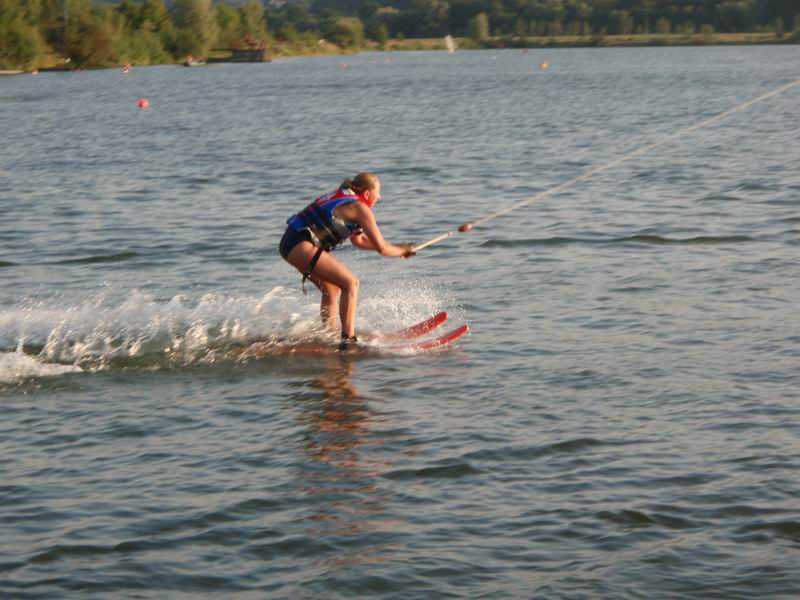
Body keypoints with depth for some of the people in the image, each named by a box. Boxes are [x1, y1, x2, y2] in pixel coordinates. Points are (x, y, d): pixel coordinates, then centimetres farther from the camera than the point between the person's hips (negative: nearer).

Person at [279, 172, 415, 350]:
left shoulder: (344, 198, 21)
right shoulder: (359, 208, -8)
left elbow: (358, 240, 31)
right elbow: (382, 248, -7)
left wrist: (396, 248, 28)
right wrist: (402, 251, 13)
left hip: (290, 243, 10)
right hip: (300, 245, -10)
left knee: (332, 289, 23)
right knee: (350, 282, -11)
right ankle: (348, 338, -17)